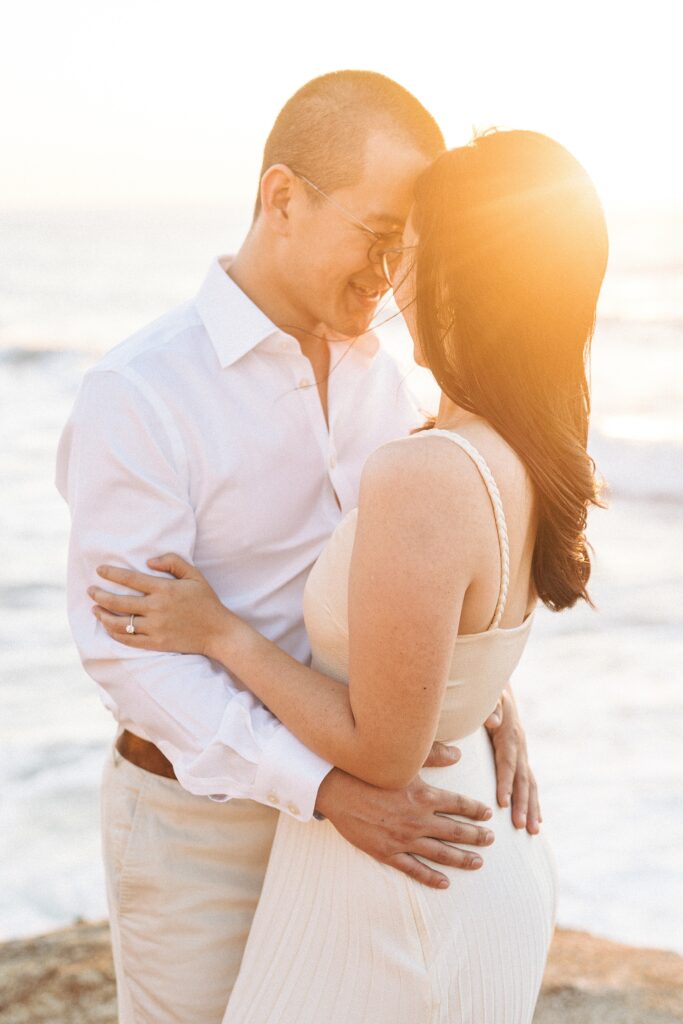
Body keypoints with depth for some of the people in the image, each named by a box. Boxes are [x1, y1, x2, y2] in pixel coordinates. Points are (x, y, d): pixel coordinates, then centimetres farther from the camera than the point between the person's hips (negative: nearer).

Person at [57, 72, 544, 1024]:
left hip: (343, 808, 6)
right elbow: (132, 651, -26)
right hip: (195, 822, -6)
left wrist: (489, 694, -15)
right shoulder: (138, 394, -22)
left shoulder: (376, 375, -1)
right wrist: (329, 788, -35)